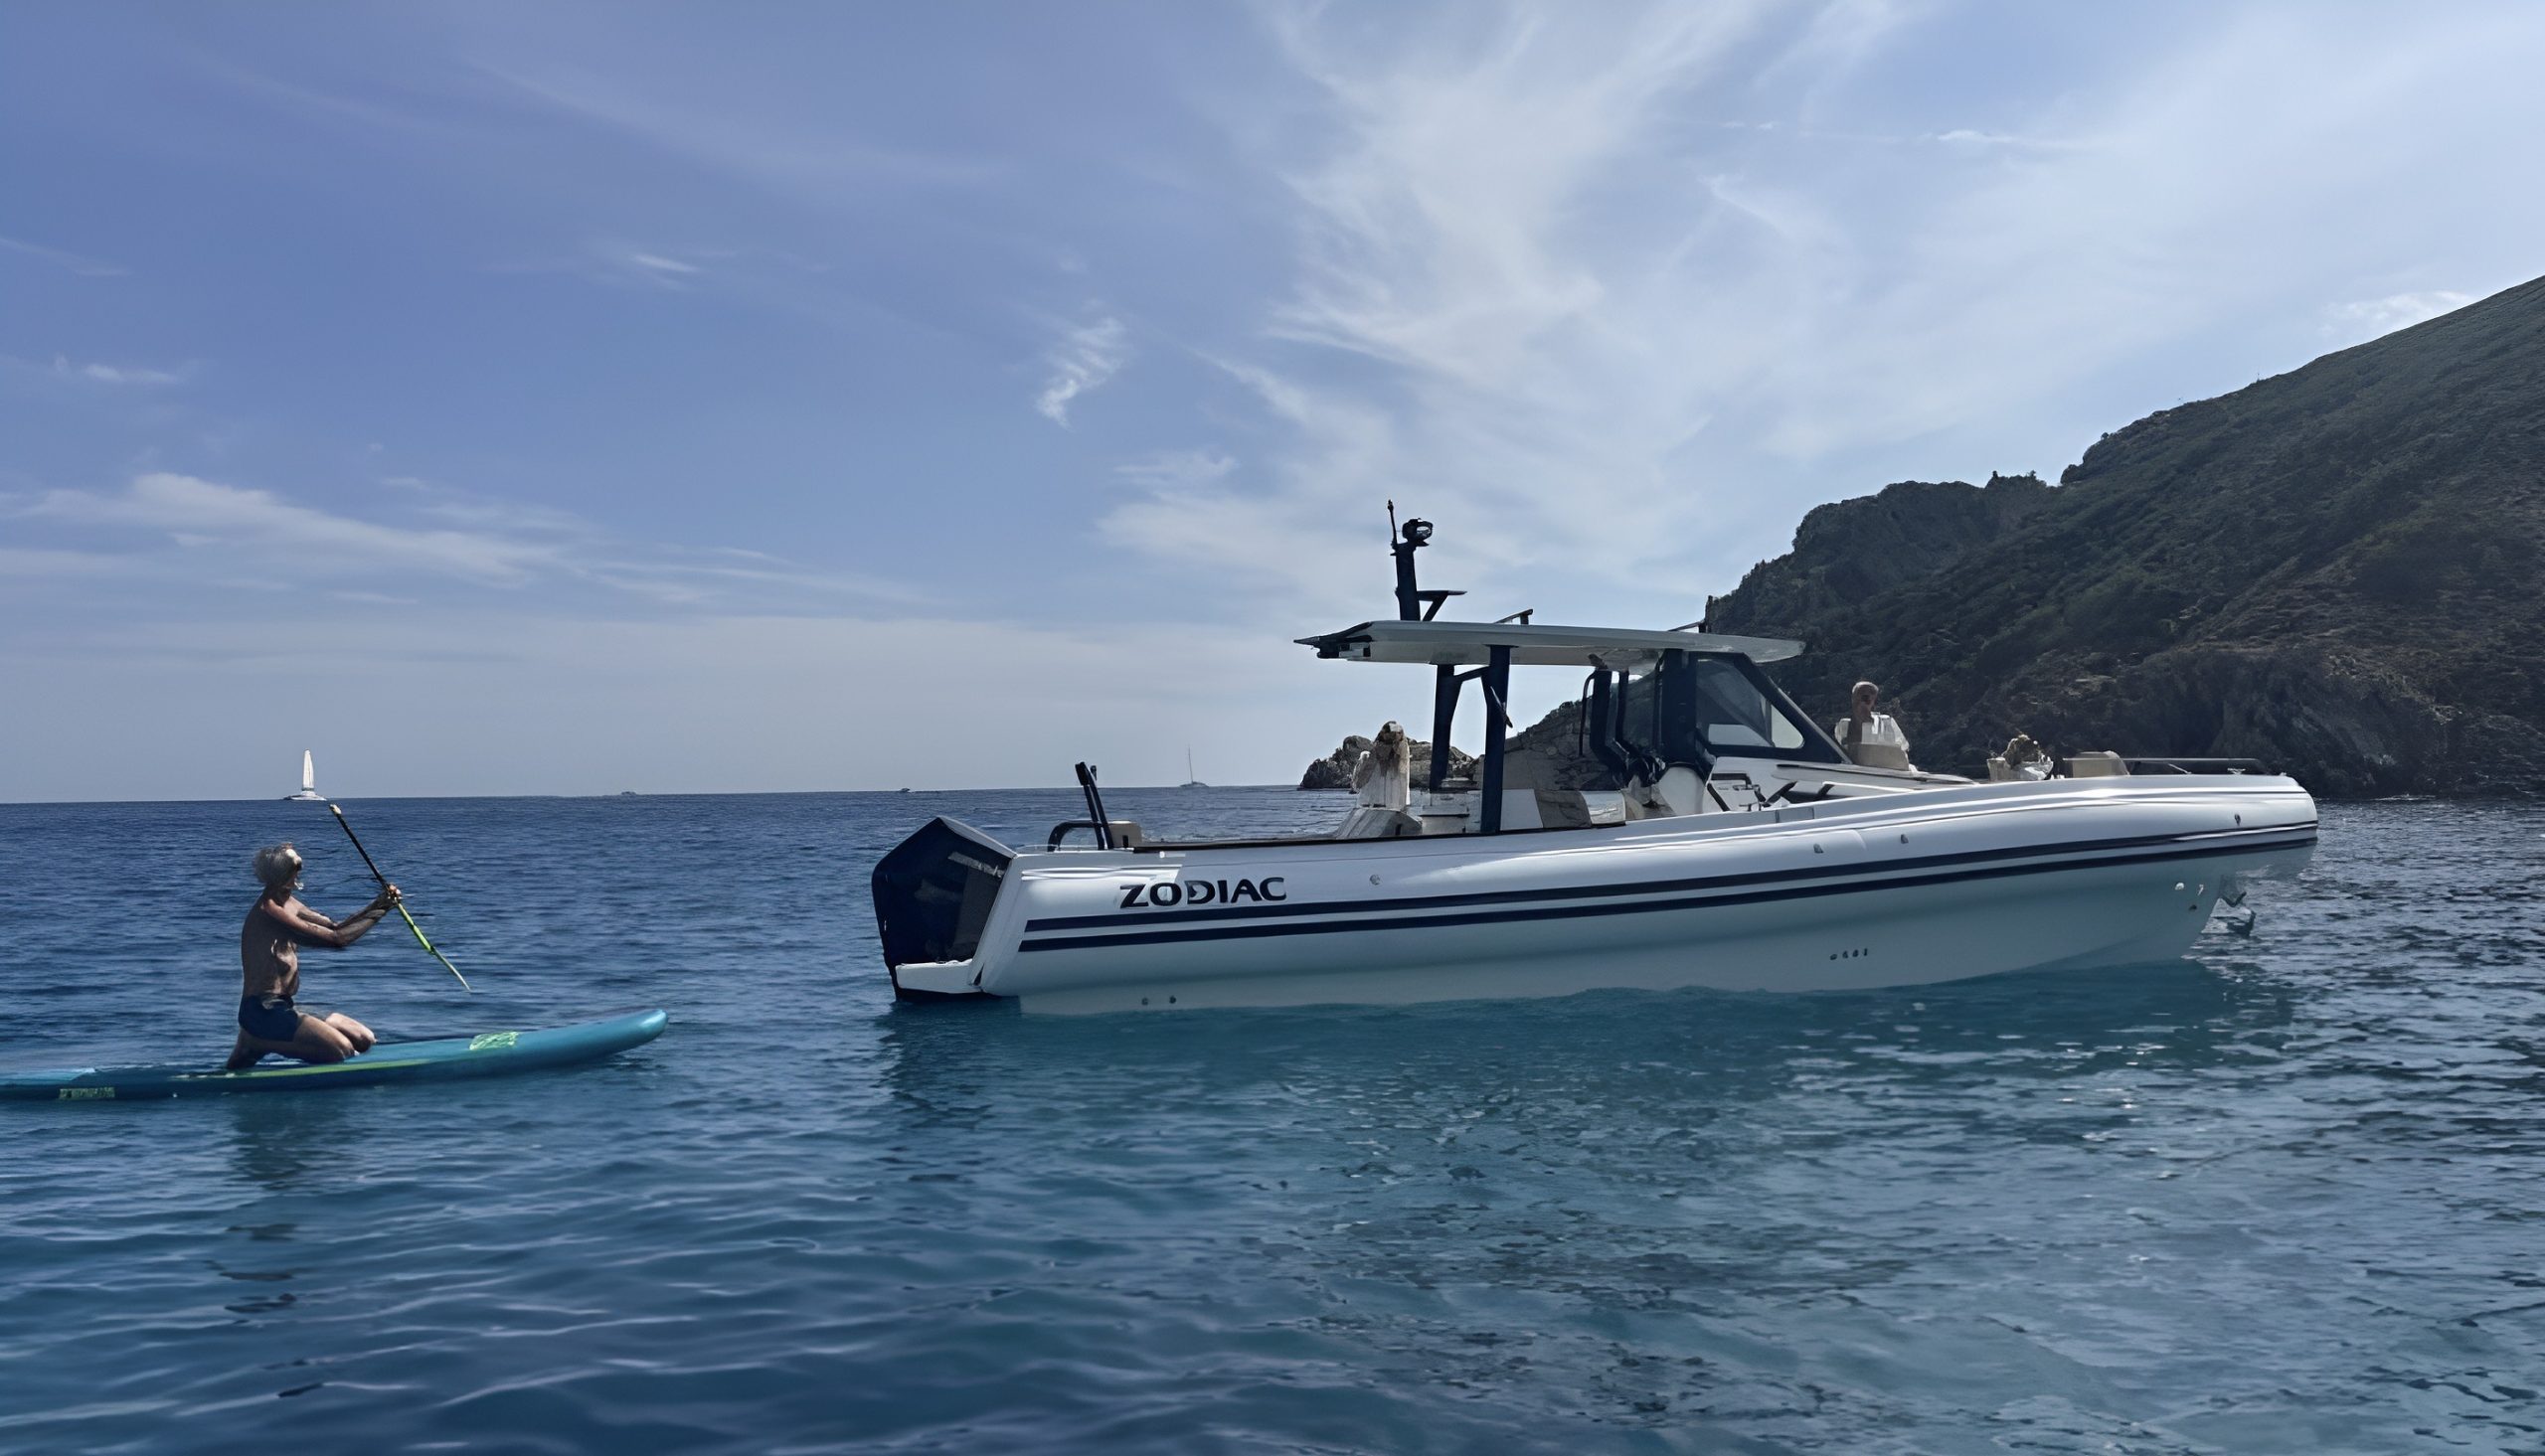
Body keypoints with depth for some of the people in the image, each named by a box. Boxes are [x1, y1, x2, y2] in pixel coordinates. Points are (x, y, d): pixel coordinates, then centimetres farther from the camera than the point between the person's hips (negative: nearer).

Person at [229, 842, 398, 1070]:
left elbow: (334, 927, 14)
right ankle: (257, 1044, -7)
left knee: (365, 1040, 5)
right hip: (263, 1010, -10)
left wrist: (377, 904, 2)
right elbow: (336, 939, -22)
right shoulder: (269, 913, -19)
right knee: (342, 1051, -24)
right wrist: (378, 912, -13)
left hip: (281, 1007, 10)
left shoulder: (288, 904, 11)